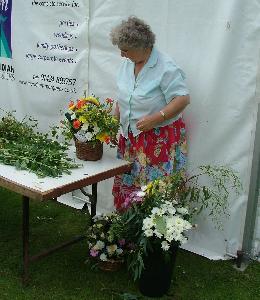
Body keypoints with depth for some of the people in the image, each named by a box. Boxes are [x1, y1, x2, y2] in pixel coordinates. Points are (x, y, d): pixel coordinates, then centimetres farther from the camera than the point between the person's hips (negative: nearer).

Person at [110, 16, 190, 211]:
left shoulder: (166, 67, -17)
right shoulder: (128, 64, 7)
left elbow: (183, 99, -20)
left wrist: (155, 118, -26)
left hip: (160, 140, -7)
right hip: (131, 137, 7)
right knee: (127, 183, 13)